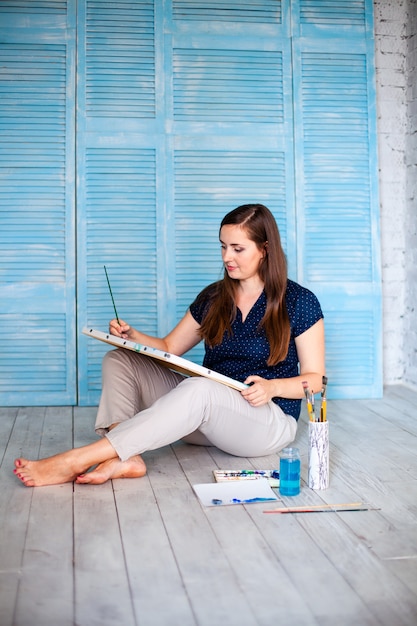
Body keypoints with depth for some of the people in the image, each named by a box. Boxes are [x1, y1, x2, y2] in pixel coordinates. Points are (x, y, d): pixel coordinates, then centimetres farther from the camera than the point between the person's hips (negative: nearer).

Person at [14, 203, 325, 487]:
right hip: (208, 412, 6)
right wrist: (132, 336, -8)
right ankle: (126, 458, -34)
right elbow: (168, 348, 12)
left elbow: (315, 379, -3)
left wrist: (272, 387, -22)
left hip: (270, 420, -6)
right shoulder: (214, 297, 9)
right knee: (119, 360, -7)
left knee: (199, 389, -39)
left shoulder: (299, 301, -5)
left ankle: (75, 461, -40)